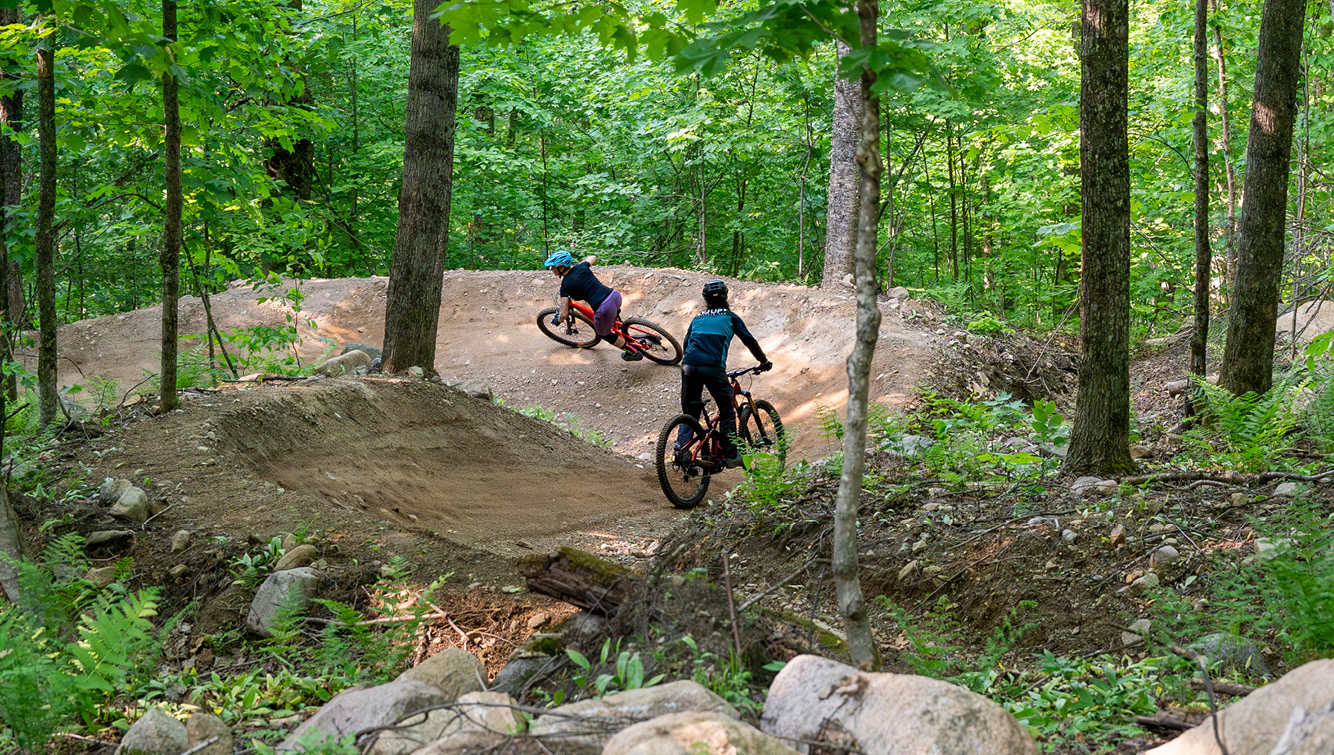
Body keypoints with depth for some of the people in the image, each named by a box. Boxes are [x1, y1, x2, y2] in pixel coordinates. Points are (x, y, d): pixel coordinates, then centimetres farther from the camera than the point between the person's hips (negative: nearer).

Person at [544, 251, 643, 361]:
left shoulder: (565, 285, -6)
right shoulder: (581, 267, 9)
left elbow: (564, 315, -6)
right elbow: (593, 257, 34)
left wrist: (558, 321, 16)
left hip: (605, 309, -6)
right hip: (616, 296, 6)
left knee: (603, 334, 26)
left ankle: (633, 352, 31)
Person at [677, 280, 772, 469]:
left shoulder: (697, 318, 24)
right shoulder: (729, 317, 15)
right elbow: (749, 340, 15)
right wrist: (764, 361, 26)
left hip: (689, 366, 3)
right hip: (713, 367, -3)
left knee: (689, 413, 15)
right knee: (727, 412, 10)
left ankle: (681, 447, -3)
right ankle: (731, 456, 9)